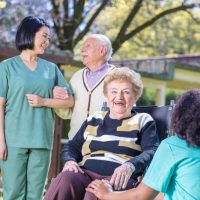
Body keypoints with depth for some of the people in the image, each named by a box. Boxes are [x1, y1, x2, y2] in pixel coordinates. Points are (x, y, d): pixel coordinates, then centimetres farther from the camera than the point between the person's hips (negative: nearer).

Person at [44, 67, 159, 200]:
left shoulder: (143, 121, 15)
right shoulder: (94, 120, 26)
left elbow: (152, 152, 0)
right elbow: (72, 147, 25)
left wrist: (131, 165, -22)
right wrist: (70, 160, 0)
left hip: (120, 180, -3)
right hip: (86, 174, 3)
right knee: (66, 179, -32)